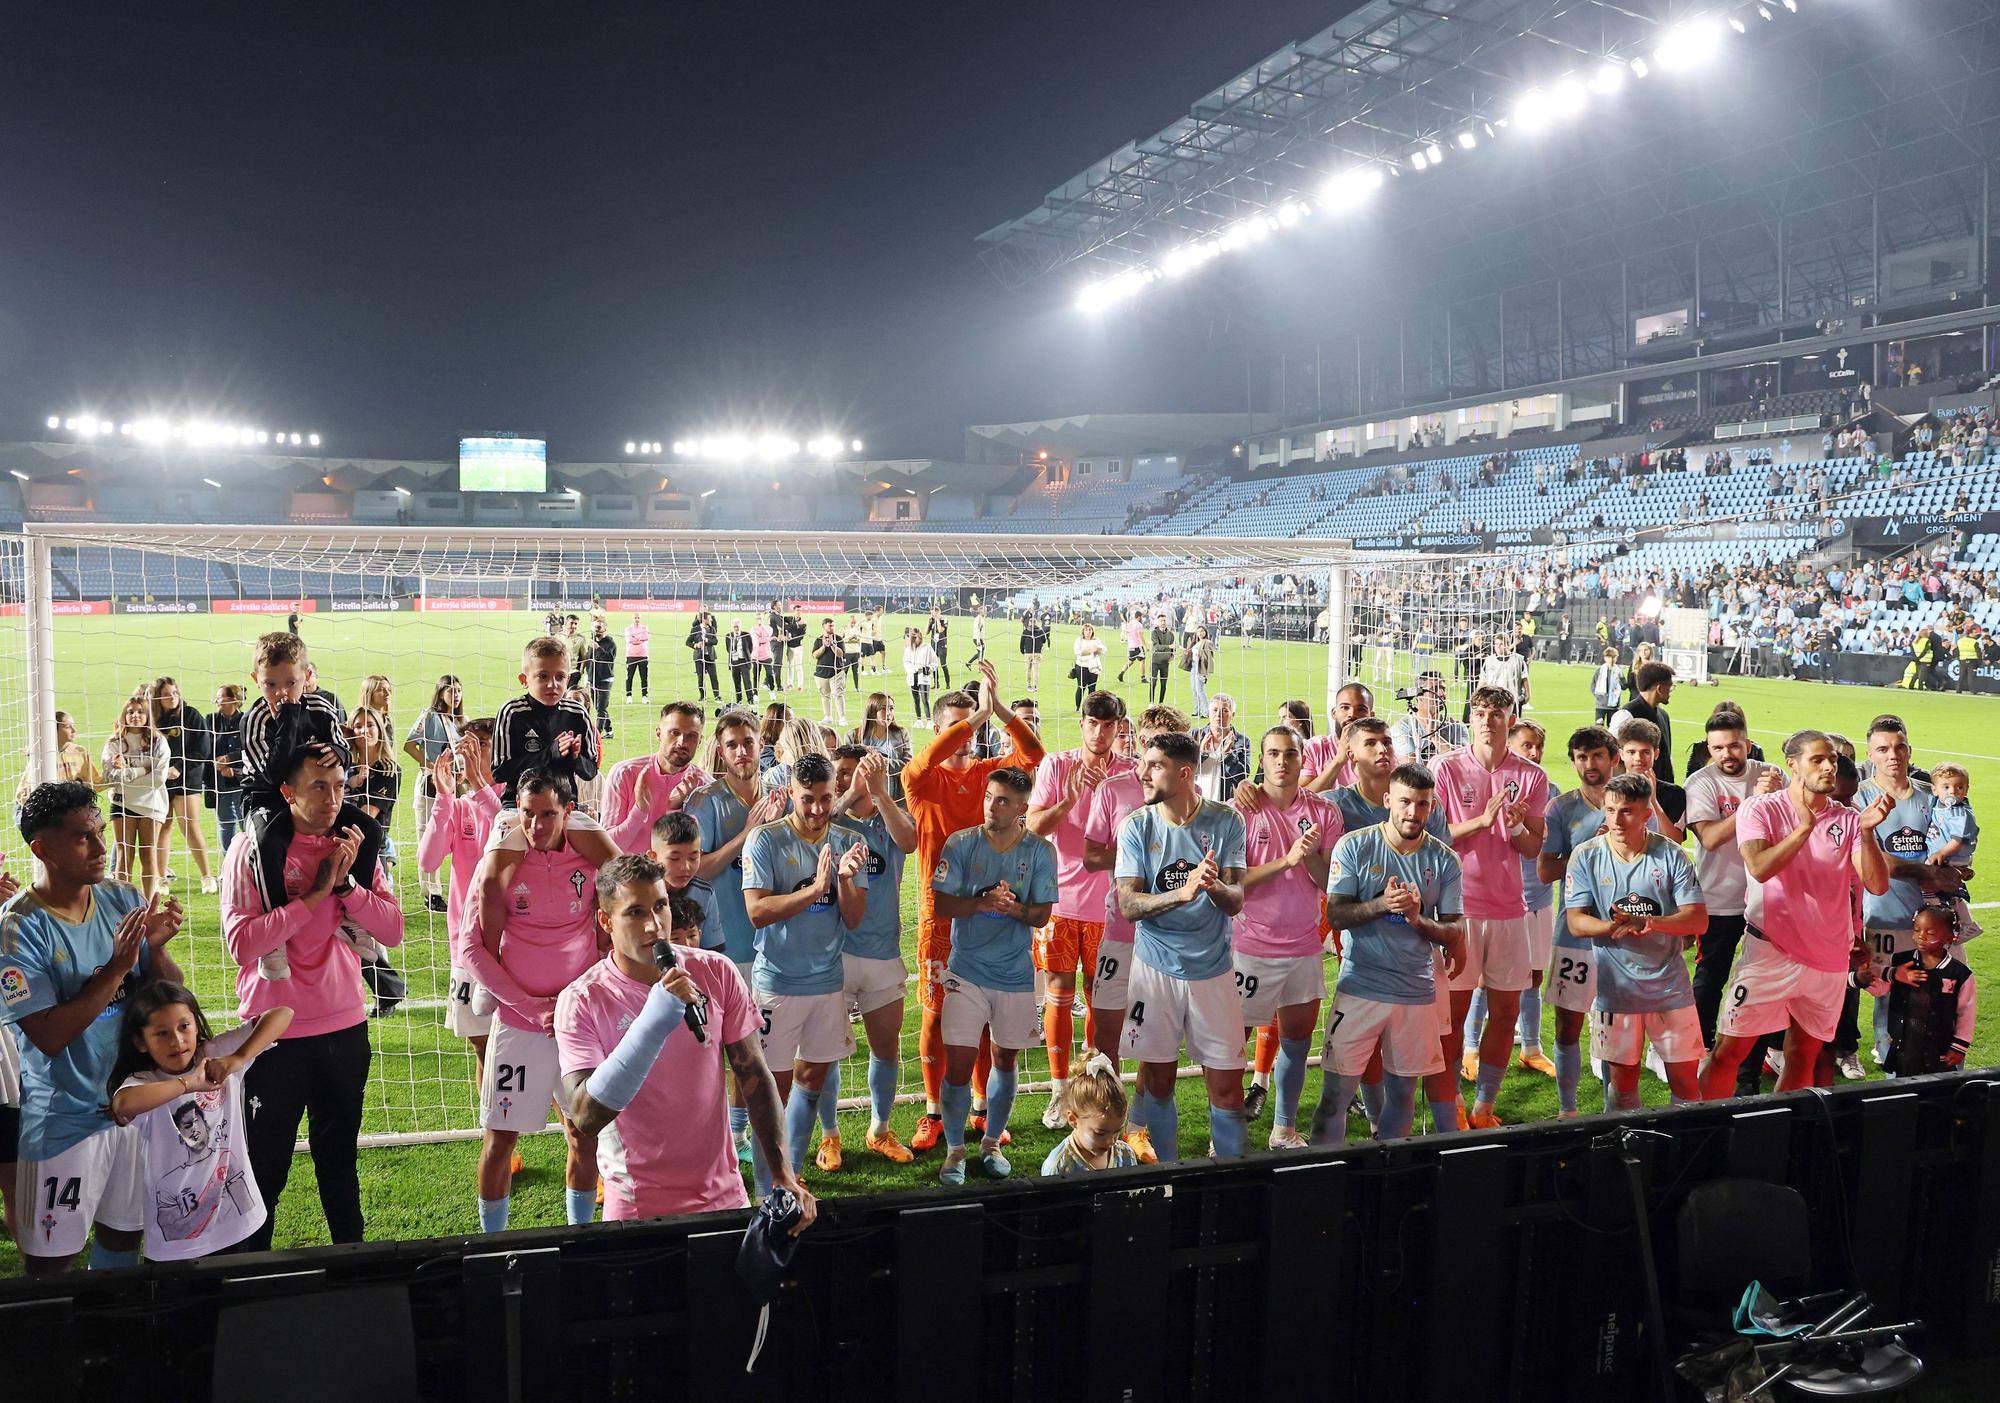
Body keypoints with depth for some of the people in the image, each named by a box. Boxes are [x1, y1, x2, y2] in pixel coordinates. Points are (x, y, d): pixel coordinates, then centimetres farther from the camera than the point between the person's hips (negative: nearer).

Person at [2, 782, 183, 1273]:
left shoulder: (124, 900, -2)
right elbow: (49, 1036, -20)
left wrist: (155, 949, -19)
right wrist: (116, 969, -28)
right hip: (64, 1118, -5)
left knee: (124, 1234, 18)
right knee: (51, 1258, 5)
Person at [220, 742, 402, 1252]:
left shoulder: (354, 846, 1)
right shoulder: (252, 849, -11)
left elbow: (393, 930, -5)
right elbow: (241, 942, -21)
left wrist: (346, 883, -17)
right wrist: (316, 893, -21)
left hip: (345, 1026, 4)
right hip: (276, 1031, -4)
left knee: (340, 1152, 19)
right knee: (267, 1160, 9)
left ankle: (350, 1248, 33)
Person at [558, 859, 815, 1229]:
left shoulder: (716, 973, -5)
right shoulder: (580, 1001, -14)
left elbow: (754, 1076, 0)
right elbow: (586, 1118, -24)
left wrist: (783, 1173, -7)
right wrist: (653, 1023, -33)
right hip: (635, 1207, -3)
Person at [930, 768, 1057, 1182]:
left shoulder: (1040, 851, -3)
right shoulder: (961, 844, -6)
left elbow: (1042, 915, -4)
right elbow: (940, 904, -9)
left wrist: (1015, 908, -25)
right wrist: (983, 903, -25)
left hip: (1016, 973, 2)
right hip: (967, 970, -2)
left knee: (1006, 1058, 14)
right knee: (958, 1063, -6)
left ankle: (991, 1142, 33)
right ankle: (955, 1150, 12)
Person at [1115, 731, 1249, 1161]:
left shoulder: (1226, 821, -5)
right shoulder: (1136, 826, -4)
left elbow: (1236, 901, -9)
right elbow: (1127, 905, -12)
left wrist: (1215, 886, -32)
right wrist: (1183, 893, -29)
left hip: (1213, 969, 0)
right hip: (1156, 968, 1)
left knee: (1227, 1087, 2)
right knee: (1156, 1081, 10)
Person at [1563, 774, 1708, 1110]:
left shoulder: (1671, 854, -7)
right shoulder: (1586, 857, -7)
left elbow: (1698, 919, -11)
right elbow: (1577, 923, -9)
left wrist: (1649, 922, -29)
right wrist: (1615, 926, -30)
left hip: (1669, 985, 0)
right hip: (1615, 988, 0)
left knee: (1685, 1076, 6)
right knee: (1622, 1076, 11)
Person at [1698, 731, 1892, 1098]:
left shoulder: (1848, 820, 4)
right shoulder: (1760, 809, -5)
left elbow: (1877, 885, -6)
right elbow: (1760, 868, -21)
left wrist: (1867, 832, -20)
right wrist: (1807, 825, -22)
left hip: (1828, 958, 4)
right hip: (1770, 952, -4)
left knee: (1804, 1057, 12)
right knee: (1728, 1051, -3)